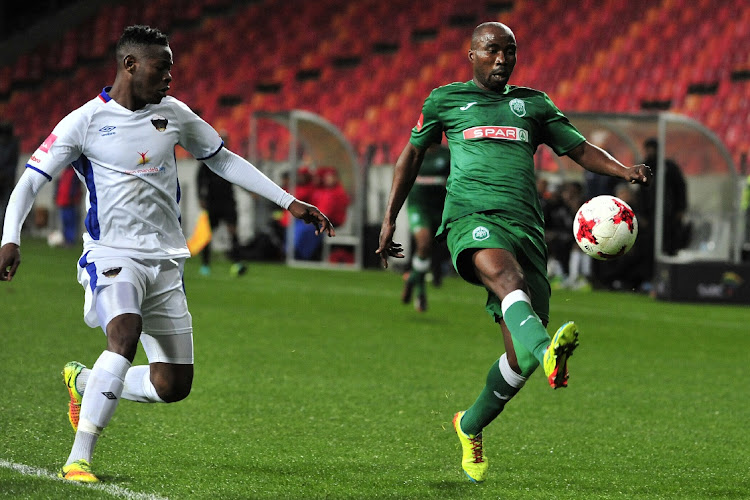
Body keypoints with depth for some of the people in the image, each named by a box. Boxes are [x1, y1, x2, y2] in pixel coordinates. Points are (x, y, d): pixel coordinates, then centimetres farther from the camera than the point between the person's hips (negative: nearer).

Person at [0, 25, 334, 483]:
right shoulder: (86, 121, -6)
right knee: (125, 335, -34)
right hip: (112, 254, -5)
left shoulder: (173, 114, 7)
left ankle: (83, 382, 29)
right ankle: (79, 459, -30)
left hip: (165, 260, 5)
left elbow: (224, 160, 19)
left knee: (174, 386, 2)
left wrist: (289, 202, 16)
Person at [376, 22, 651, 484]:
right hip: (471, 217, -3)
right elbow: (414, 154, 27)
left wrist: (625, 172, 0)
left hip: (525, 224, 3)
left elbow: (580, 148, 20)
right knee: (506, 274, -39)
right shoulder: (446, 99, 18)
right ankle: (547, 351, -69)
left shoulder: (533, 103, 23)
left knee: (521, 358, -4)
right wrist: (390, 219, 23)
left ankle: (472, 427, 22)